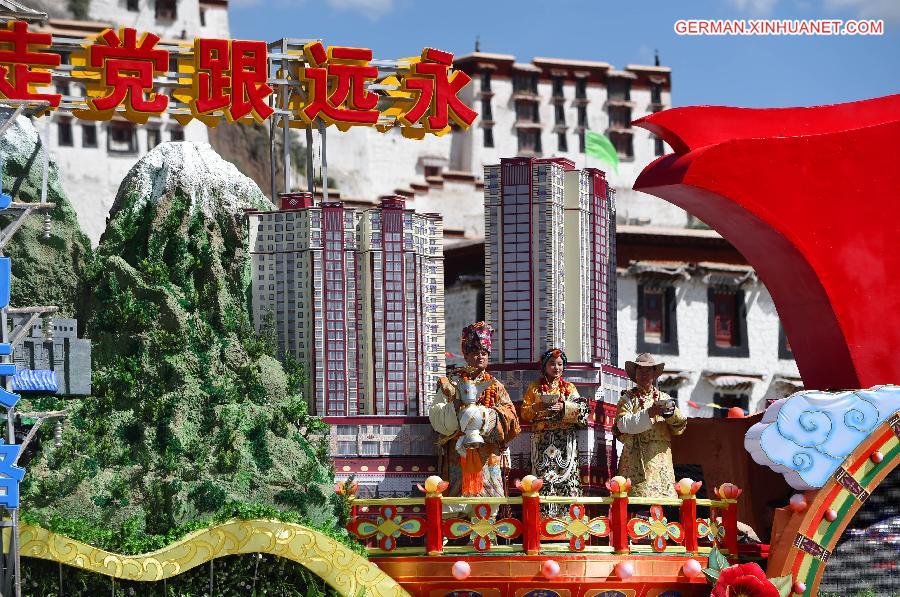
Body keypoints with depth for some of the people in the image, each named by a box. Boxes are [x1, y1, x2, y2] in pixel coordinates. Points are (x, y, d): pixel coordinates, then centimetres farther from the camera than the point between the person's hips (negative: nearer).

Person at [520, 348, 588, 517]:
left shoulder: (569, 388, 14)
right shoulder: (535, 388, 13)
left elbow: (582, 410, 2)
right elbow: (524, 413, 8)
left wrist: (564, 407, -13)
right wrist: (536, 407, -11)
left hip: (565, 441, 0)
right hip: (542, 439, 0)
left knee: (567, 476, -8)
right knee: (543, 476, -9)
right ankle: (544, 514, -9)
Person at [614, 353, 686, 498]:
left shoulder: (664, 398, 19)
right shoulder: (628, 398, 10)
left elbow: (679, 428, 10)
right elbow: (623, 425, -8)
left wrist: (672, 413, -11)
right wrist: (649, 413, -18)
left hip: (661, 460, 3)